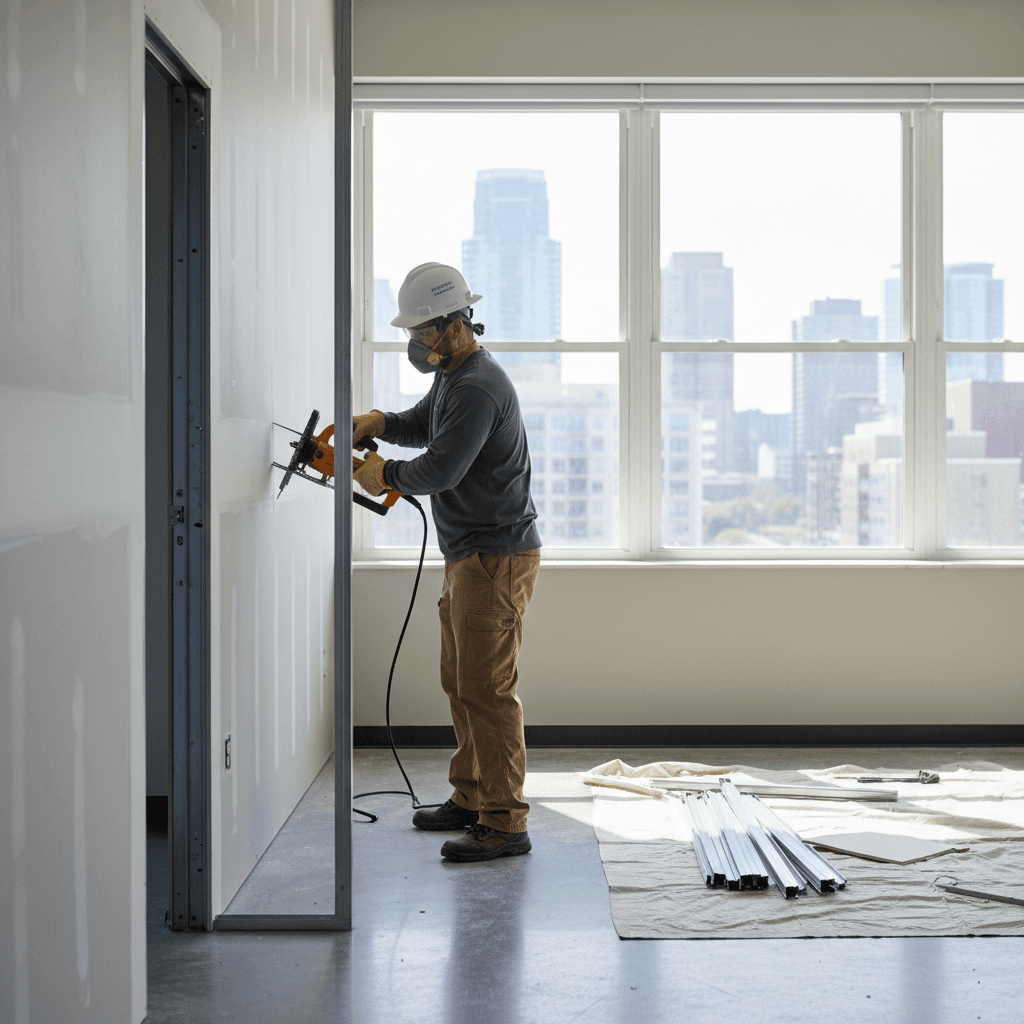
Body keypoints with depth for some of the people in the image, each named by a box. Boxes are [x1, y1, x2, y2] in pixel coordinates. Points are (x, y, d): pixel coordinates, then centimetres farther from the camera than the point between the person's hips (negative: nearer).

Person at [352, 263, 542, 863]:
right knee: (460, 681, 17)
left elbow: (439, 470, -25)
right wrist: (380, 423, 6)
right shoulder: (452, 375, 14)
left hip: (497, 556, -11)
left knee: (487, 689, -9)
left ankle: (505, 824, -5)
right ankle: (470, 798, 29)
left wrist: (386, 475, -6)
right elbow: (423, 425, 28)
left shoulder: (478, 389, -20)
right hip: (469, 556, 11)